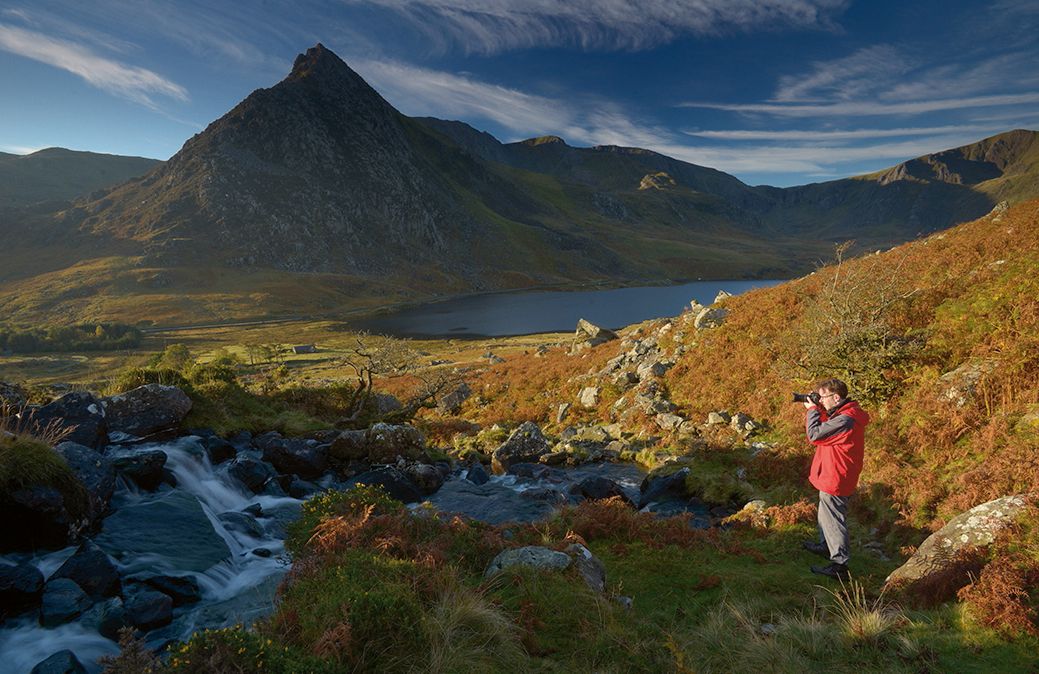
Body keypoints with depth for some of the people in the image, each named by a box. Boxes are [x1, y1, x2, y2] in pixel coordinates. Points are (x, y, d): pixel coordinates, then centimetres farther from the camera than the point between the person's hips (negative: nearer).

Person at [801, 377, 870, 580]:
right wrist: (816, 409, 0)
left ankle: (839, 565, 11)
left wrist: (812, 409, -13)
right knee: (827, 515, 26)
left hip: (834, 480, -10)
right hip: (832, 477, 10)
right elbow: (824, 427, 14)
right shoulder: (845, 413, 4)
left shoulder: (845, 420, -28)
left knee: (833, 521, 1)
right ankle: (826, 546, 44)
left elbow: (814, 435, -24)